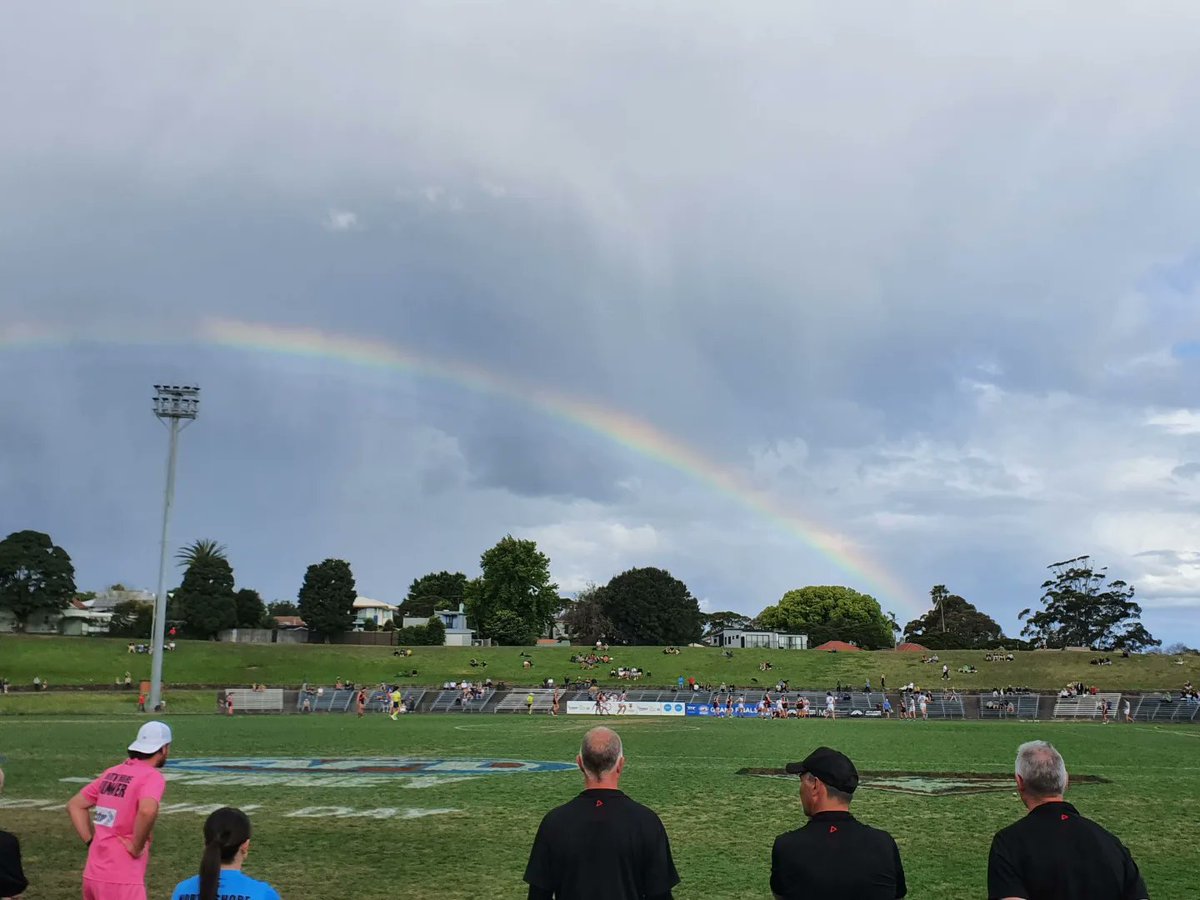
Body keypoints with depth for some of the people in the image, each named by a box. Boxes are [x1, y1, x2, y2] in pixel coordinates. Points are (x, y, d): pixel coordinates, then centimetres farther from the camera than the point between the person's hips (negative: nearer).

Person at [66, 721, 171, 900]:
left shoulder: (113, 773, 11)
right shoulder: (153, 776, -12)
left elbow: (75, 805, 17)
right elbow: (147, 811, -31)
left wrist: (91, 841, 11)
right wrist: (136, 847, -17)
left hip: (93, 874, 8)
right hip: (121, 879, -8)